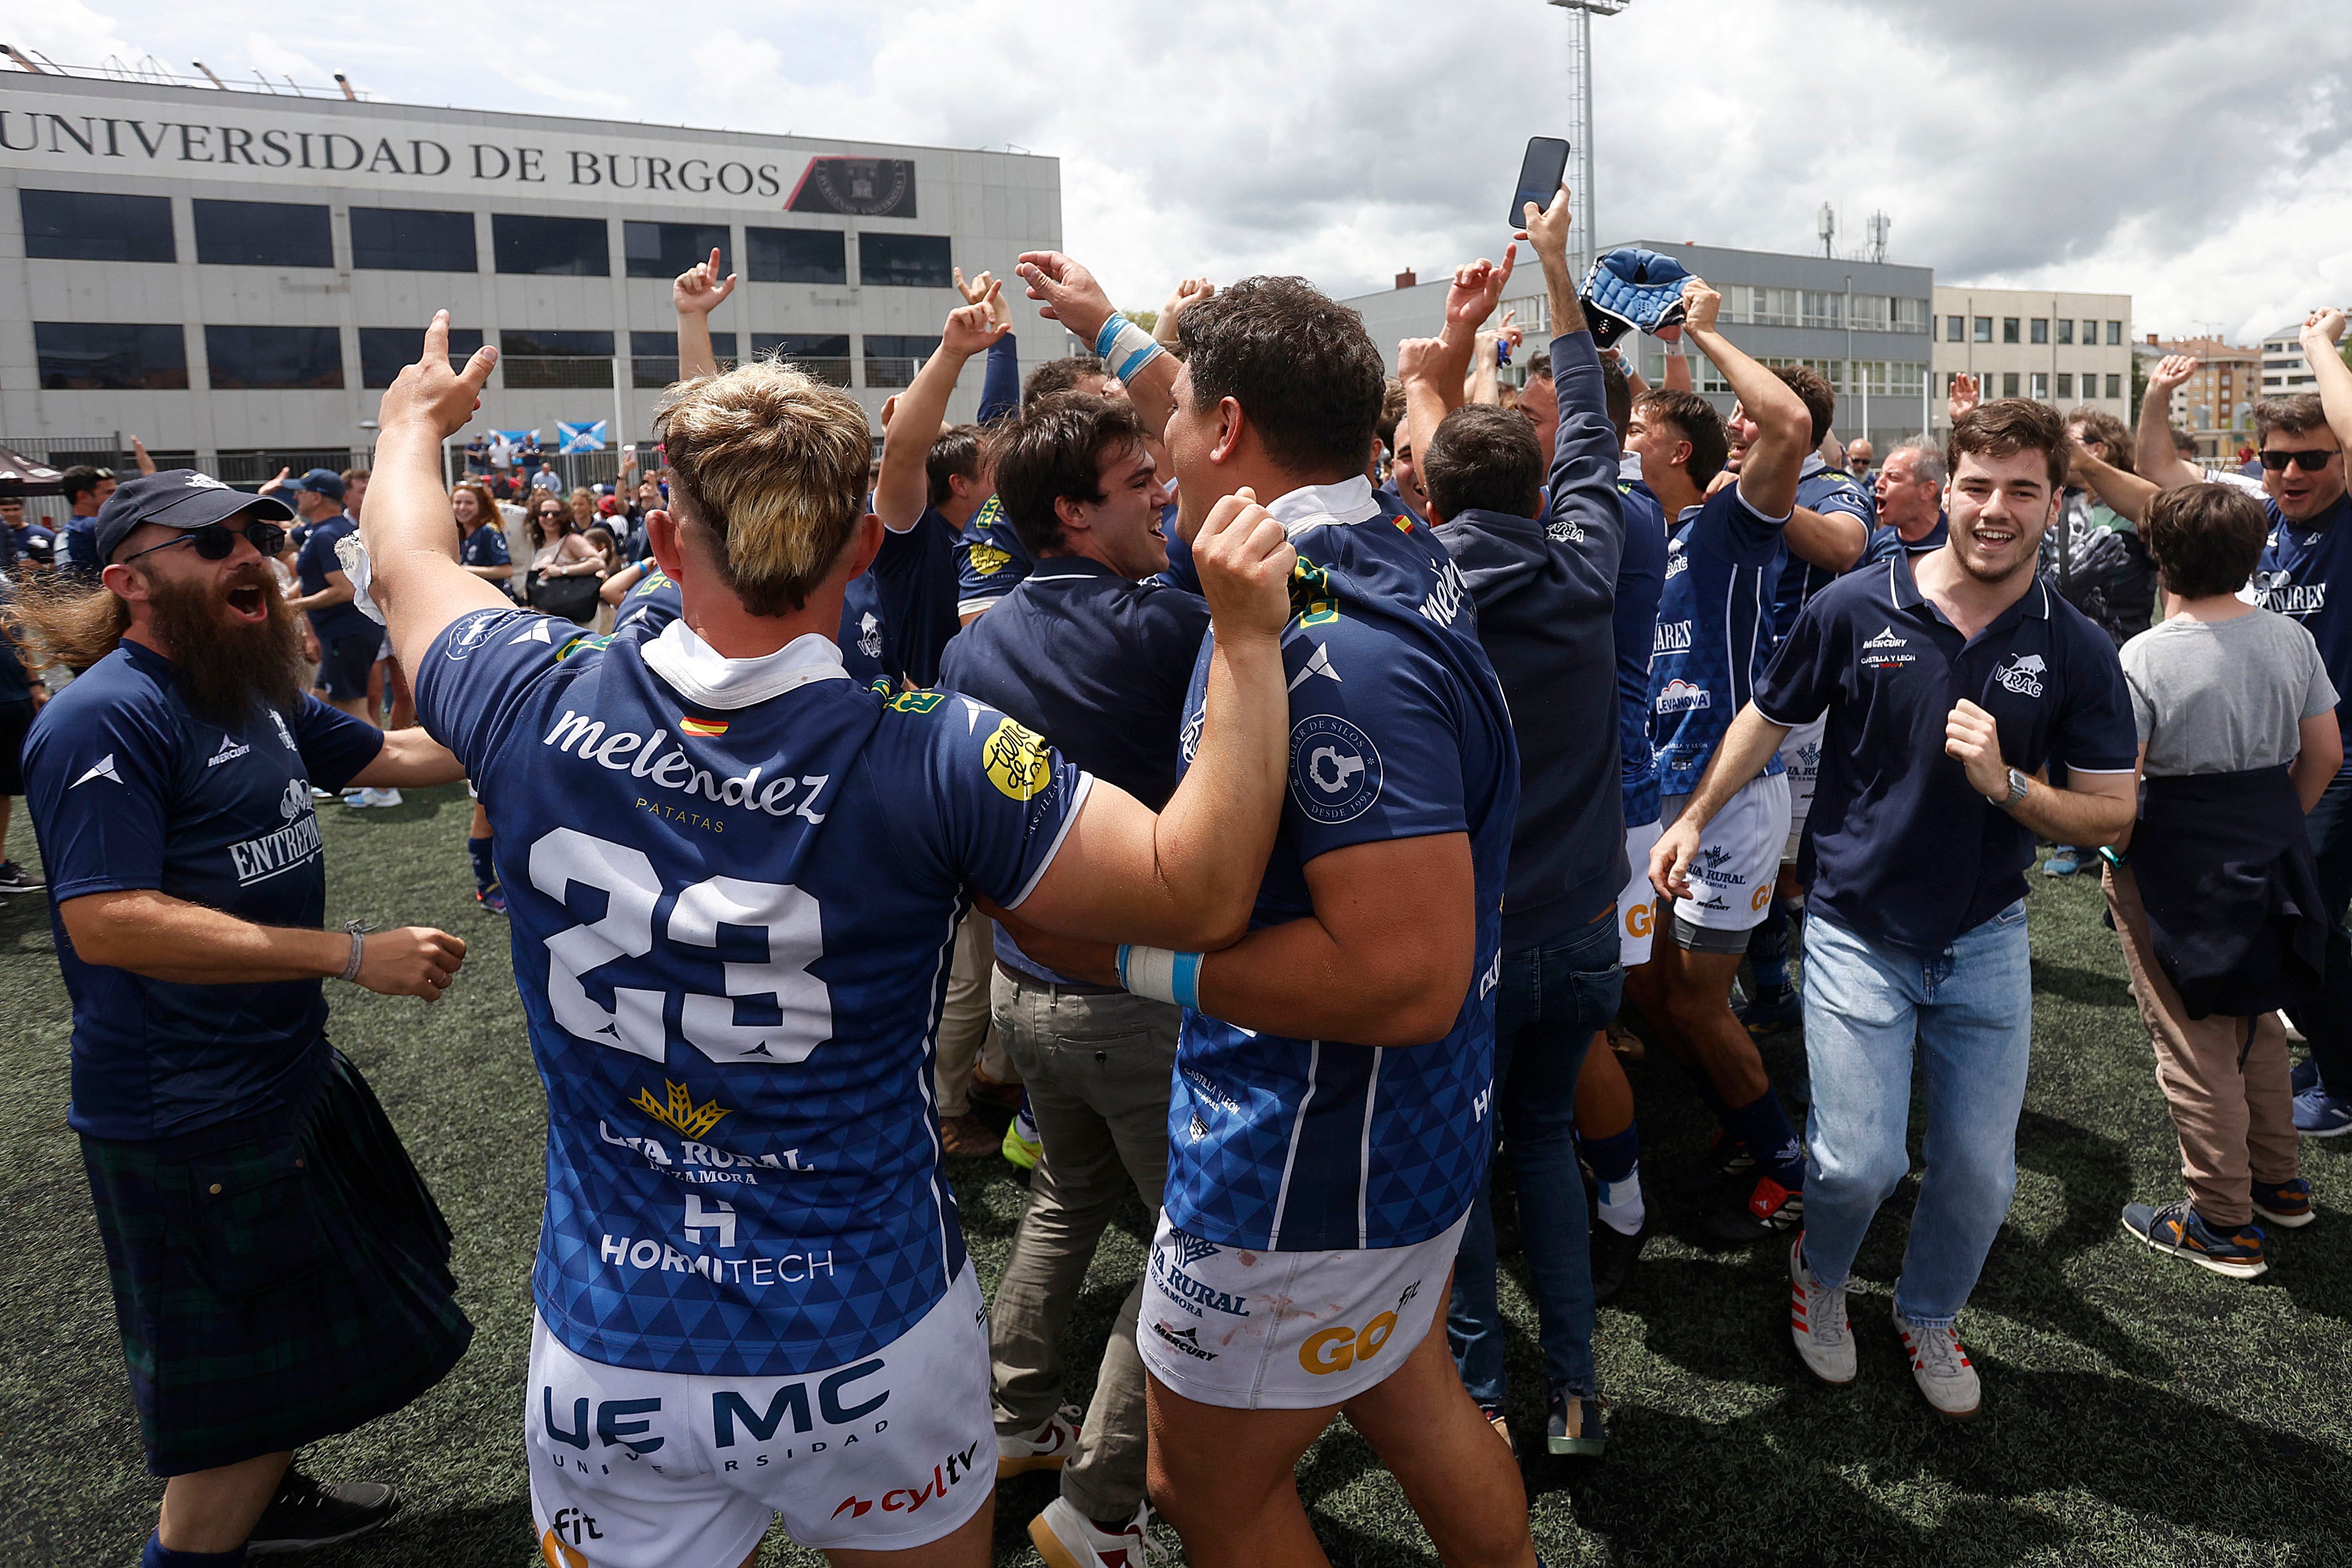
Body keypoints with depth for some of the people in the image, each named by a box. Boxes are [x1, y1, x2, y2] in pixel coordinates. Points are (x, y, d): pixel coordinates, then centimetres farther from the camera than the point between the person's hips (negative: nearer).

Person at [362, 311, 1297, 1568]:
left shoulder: (538, 708, -13)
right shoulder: (932, 763, -25)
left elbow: (407, 561, 9)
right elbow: (1201, 893, -20)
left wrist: (415, 423, 29)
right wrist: (1247, 635, -19)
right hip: (871, 1346, -2)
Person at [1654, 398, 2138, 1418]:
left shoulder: (2076, 653, -5)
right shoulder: (1855, 608, -9)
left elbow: (2112, 815, -3)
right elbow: (1765, 721, 6)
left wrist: (2005, 785, -21)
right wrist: (1693, 820, 7)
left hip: (1985, 942, 2)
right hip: (1859, 934, -2)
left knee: (1979, 1171, 8)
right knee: (1859, 1163, -7)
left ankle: (1928, 1315, 39)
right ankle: (1820, 1275, 29)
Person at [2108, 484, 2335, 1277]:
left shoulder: (2144, 659, -19)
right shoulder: (2291, 639, -1)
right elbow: (2324, 755, 6)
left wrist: (2119, 857, -3)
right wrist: (2275, 826, 18)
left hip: (2174, 870, -6)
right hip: (2270, 855, 6)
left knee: (2194, 1047, 6)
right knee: (2256, 1023, 24)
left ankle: (2222, 1225, 17)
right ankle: (2279, 1182, 38)